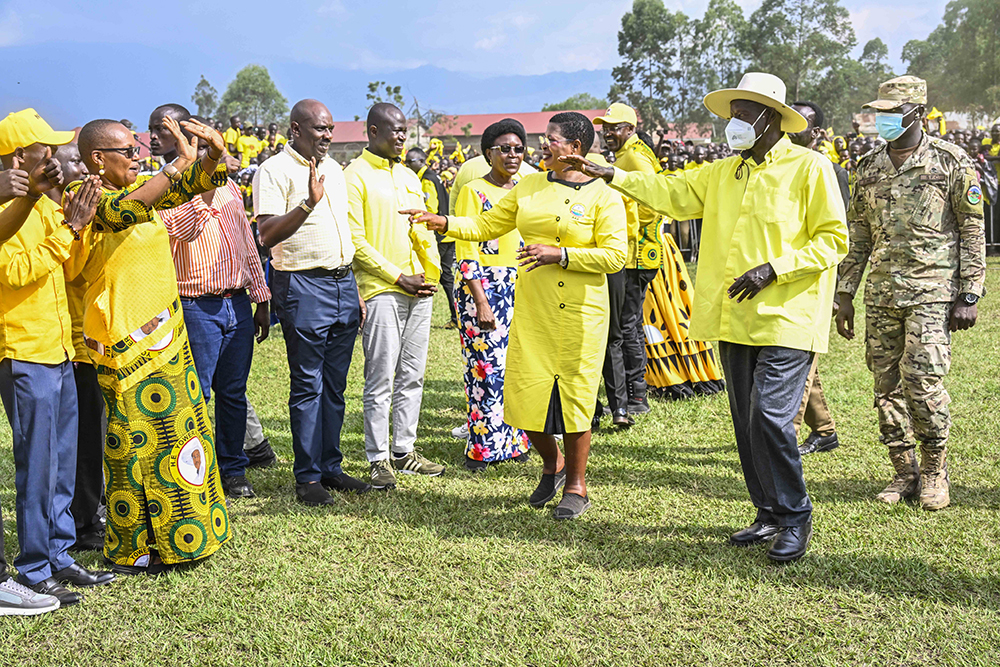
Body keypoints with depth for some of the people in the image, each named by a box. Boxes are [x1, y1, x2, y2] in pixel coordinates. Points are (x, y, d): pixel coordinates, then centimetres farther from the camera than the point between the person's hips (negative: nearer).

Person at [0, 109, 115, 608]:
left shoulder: (43, 206, 14)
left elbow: (71, 269, 17)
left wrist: (79, 222, 3)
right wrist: (66, 229, -20)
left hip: (59, 352, 9)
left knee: (63, 464, 14)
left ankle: (58, 556, 24)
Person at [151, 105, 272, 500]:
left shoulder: (227, 186, 13)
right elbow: (182, 229, -22)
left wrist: (261, 300, 14)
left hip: (238, 304, 5)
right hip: (195, 307, -4)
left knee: (233, 392, 11)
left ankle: (233, 471, 23)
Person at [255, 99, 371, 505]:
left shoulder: (333, 168, 16)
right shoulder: (275, 171, -7)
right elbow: (267, 235, -17)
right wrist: (309, 202, -28)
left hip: (343, 284, 7)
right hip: (303, 287, -7)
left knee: (335, 384, 11)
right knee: (308, 385, -2)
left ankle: (330, 466, 20)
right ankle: (307, 476, 6)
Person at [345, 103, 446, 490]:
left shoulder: (408, 177, 18)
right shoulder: (356, 176, -5)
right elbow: (355, 240, -11)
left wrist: (431, 275, 4)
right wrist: (398, 277, -12)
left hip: (419, 291, 7)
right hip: (381, 290, -7)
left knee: (412, 376, 10)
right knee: (381, 380, -4)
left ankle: (405, 450, 19)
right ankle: (379, 459, 3)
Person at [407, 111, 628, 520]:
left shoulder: (603, 196, -4)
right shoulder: (528, 187, 11)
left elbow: (615, 255, -10)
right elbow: (486, 226, 16)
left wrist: (560, 255, -17)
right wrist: (445, 224, 1)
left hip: (580, 313, -4)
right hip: (531, 310, 4)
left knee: (574, 392, 0)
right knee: (526, 394, 1)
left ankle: (576, 485, 16)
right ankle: (552, 463, 29)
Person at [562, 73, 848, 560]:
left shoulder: (809, 167, -4)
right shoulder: (723, 173, 16)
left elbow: (833, 239, -6)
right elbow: (673, 192, 21)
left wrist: (774, 268, -15)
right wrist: (608, 175, 14)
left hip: (786, 319, -7)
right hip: (734, 319, 7)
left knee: (770, 419, -13)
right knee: (747, 423, 10)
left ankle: (795, 518, 4)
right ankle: (770, 515, 23)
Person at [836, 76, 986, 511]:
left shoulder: (951, 162, -2)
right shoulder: (869, 167, 12)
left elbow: (972, 233, -1)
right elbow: (857, 235, 16)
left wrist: (969, 296, -7)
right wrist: (845, 294, 12)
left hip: (932, 292, -5)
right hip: (880, 296, 5)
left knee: (922, 381, -12)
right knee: (887, 387, 5)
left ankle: (934, 470, 8)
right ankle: (904, 473, 18)